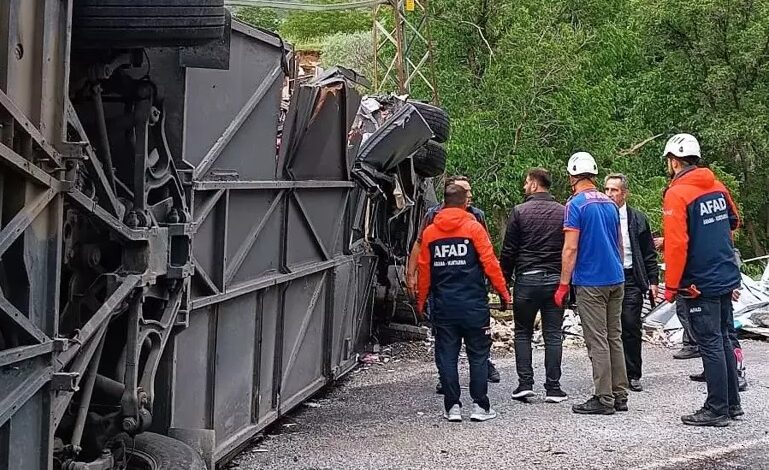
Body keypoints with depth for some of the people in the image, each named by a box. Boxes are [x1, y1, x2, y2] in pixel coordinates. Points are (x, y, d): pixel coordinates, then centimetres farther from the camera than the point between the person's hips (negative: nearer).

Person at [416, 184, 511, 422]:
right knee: (478, 355, 5)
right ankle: (480, 406, 4)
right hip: (473, 304, -2)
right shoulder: (473, 228, -4)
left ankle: (452, 406, 6)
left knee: (447, 356, 6)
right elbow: (490, 263, -7)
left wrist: (421, 301, 17)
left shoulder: (430, 232, 5)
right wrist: (503, 292, 1)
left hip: (443, 305, 3)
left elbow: (423, 269, 8)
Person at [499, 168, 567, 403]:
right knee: (553, 335, 5)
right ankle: (553, 387, 4)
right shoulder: (563, 212, 5)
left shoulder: (519, 211, -3)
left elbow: (508, 251, -3)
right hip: (555, 280, 2)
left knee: (523, 333, 9)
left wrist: (504, 280, 5)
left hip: (526, 279, -2)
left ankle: (525, 383, 2)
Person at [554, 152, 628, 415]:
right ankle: (620, 396, 14)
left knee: (597, 341, -4)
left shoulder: (576, 204, -10)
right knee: (614, 337, 11)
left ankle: (604, 400, -2)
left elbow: (571, 248, -15)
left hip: (590, 282, -7)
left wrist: (563, 285, -11)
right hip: (616, 280, 7)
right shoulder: (610, 204, 12)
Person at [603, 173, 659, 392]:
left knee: (631, 328, -1)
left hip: (630, 279, 0)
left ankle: (633, 375, 8)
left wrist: (653, 280, 4)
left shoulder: (637, 219, 7)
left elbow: (649, 254, 9)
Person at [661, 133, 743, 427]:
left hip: (700, 283, -8)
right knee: (723, 340, 16)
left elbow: (677, 244, -21)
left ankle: (717, 410, 2)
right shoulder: (717, 187, 8)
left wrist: (671, 286, -14)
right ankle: (732, 404, 23)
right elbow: (733, 222, 24)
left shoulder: (677, 194, -15)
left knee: (710, 345, -3)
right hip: (726, 278, 8)